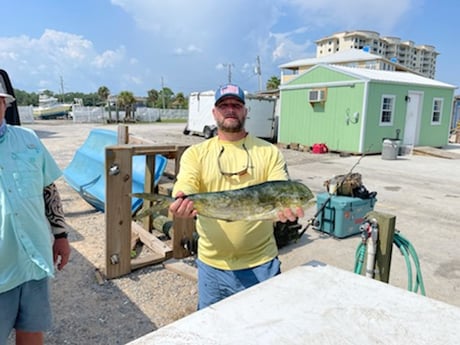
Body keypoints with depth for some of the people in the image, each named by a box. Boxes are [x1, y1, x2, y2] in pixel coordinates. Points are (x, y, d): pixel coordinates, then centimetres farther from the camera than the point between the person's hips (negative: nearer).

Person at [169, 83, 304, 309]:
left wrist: (286, 207, -32)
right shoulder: (195, 153, 2)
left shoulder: (269, 152, 1)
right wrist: (181, 203, -36)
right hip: (211, 264, 1)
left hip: (260, 263, -1)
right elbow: (184, 190, -13)